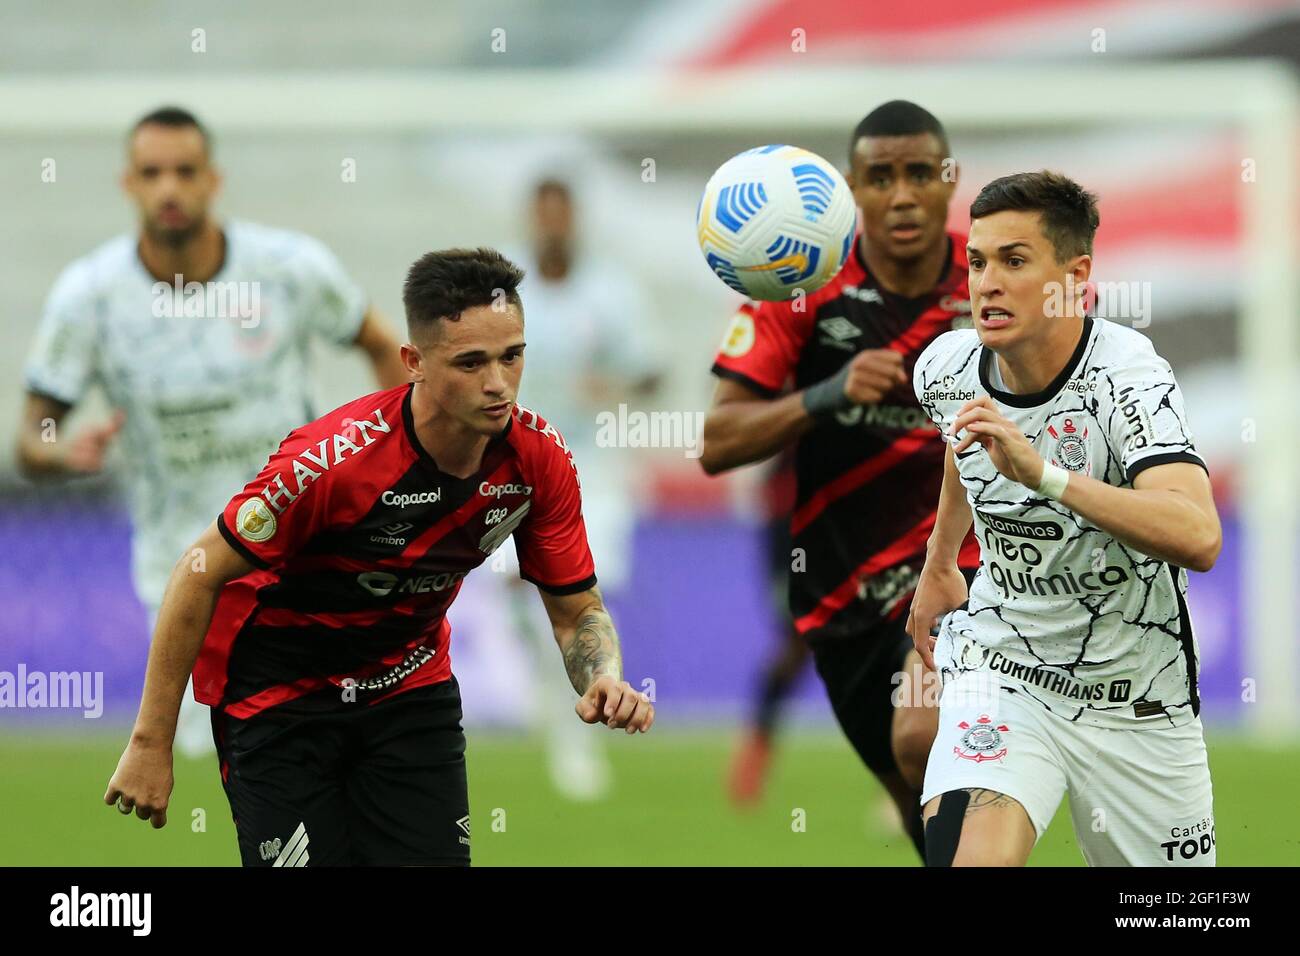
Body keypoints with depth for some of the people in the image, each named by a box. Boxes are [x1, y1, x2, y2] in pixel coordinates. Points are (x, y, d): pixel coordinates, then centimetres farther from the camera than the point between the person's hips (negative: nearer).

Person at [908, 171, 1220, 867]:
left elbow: (1197, 540, -40)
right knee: (971, 857, -27)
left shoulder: (1126, 377, -23)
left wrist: (1042, 473, -48)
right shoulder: (945, 370, -7)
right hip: (999, 668, 2)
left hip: (1137, 698, -2)